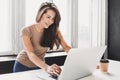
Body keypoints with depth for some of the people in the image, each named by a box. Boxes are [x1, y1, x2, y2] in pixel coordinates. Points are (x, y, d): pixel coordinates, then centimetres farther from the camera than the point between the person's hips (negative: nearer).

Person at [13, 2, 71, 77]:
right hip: (23, 66, -2)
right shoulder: (27, 31, -20)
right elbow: (31, 54, -30)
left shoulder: (54, 31, -10)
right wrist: (47, 68, -45)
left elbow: (66, 47, -17)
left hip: (39, 67, 2)